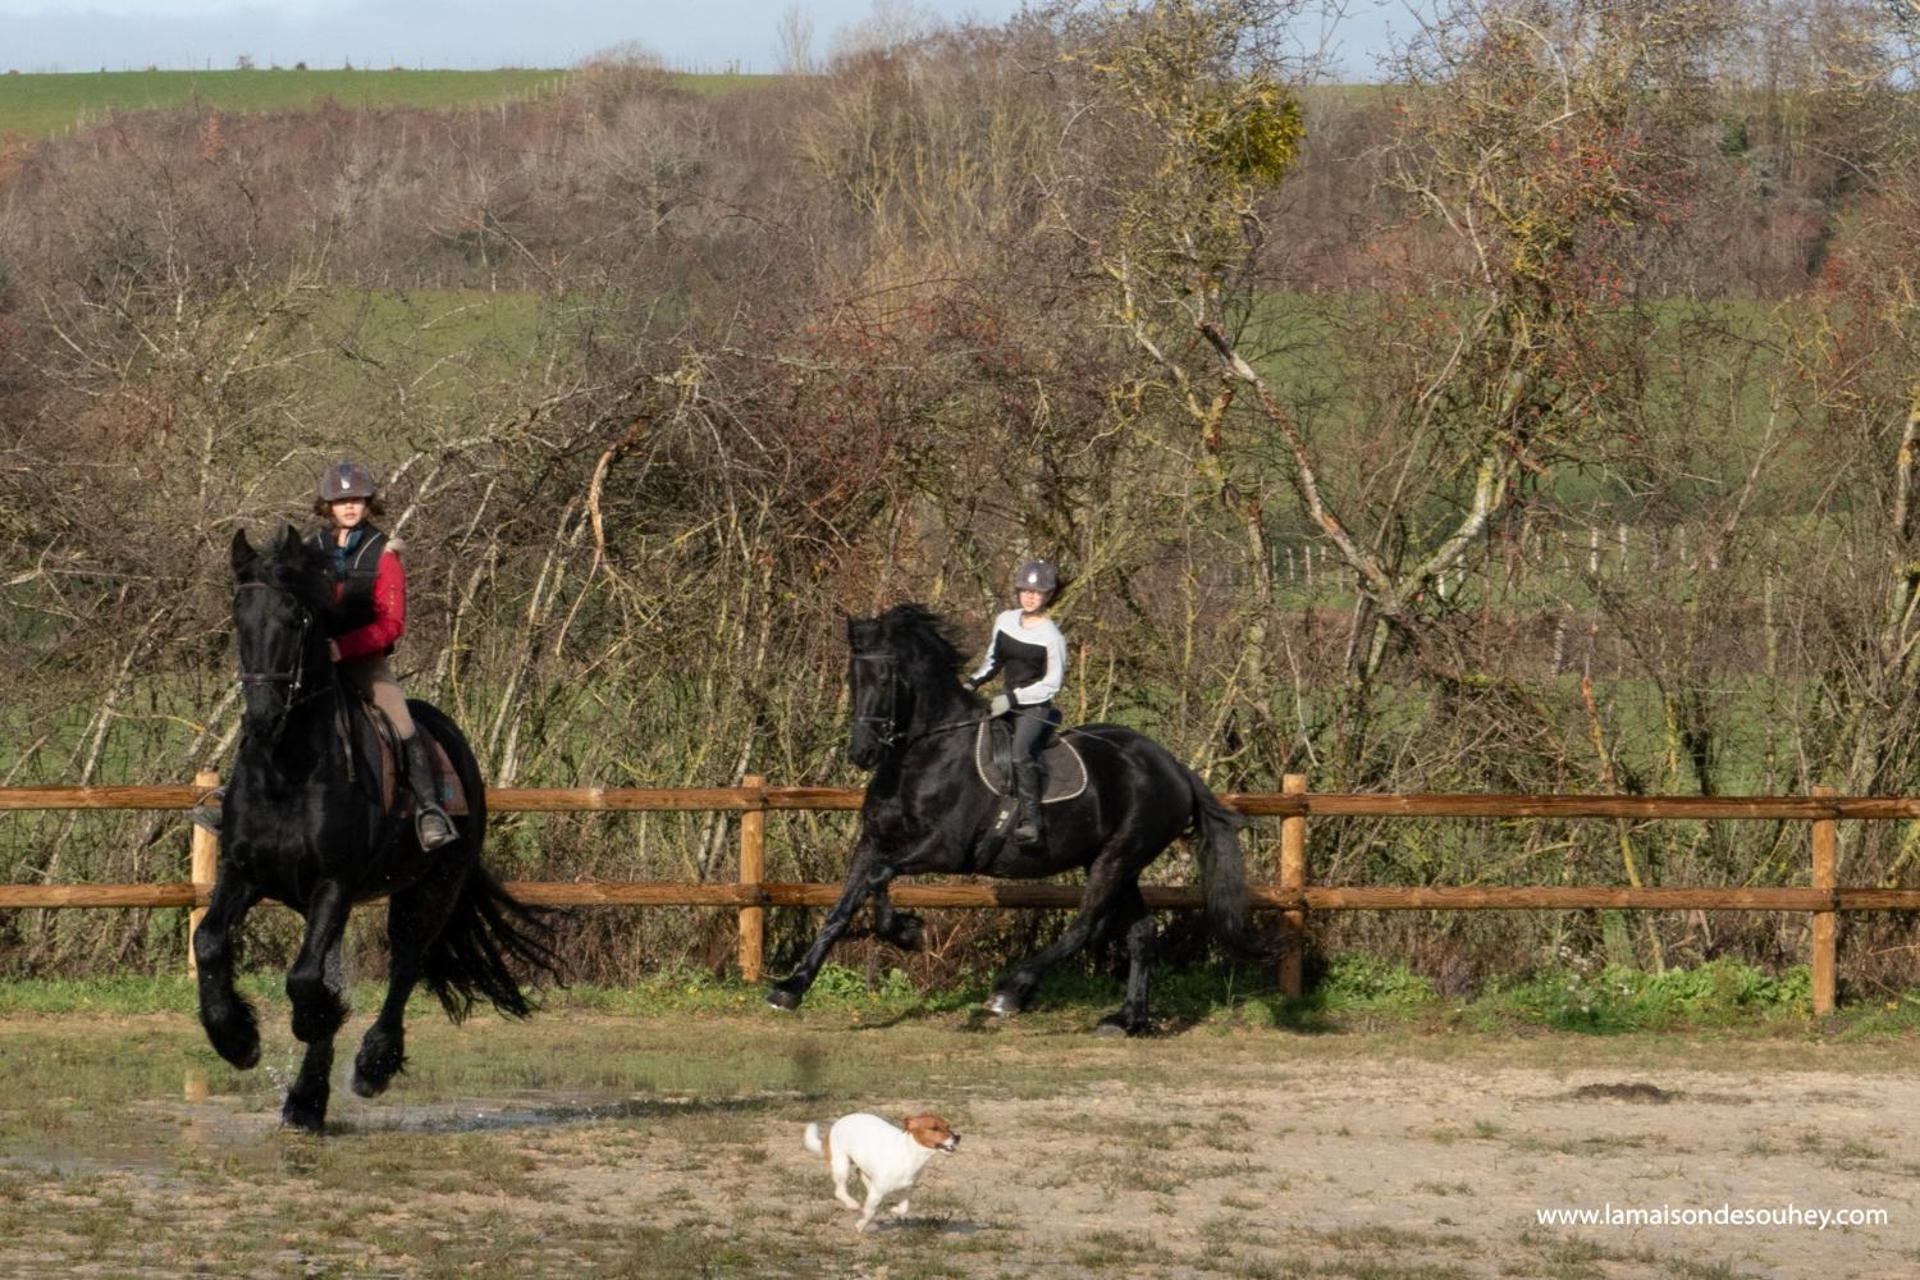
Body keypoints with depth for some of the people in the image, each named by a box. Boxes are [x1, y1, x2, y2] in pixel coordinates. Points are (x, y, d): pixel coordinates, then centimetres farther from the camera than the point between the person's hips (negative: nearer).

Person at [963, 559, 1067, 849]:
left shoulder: (1051, 637, -12)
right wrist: (974, 682, 4)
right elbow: (993, 659, 21)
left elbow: (1052, 683, -11)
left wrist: (1013, 698, -18)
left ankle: (1032, 821, -32)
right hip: (1008, 705, 8)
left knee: (1021, 753, -30)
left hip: (1036, 708, -8)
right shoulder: (1005, 621, 7)